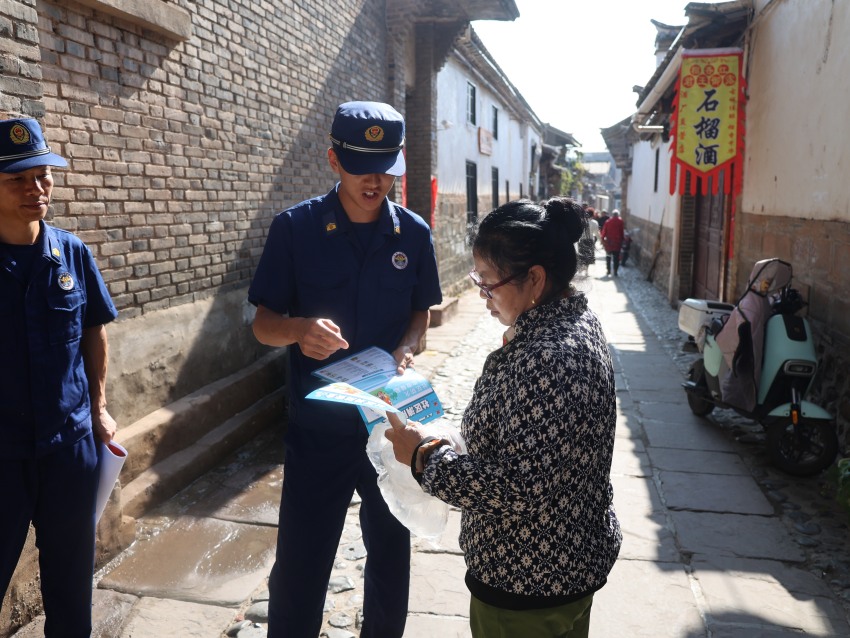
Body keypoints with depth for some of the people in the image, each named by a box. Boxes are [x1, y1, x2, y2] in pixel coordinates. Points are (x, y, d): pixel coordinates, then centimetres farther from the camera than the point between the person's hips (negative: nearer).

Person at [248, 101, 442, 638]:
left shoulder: (414, 233, -2)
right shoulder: (295, 228, -9)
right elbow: (264, 322, -5)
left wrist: (407, 348, -14)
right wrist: (300, 329, -27)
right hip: (318, 427, -2)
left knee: (392, 554, 19)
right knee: (300, 564, 6)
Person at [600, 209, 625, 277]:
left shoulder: (608, 222, -1)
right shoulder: (620, 222, -5)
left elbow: (604, 231, -1)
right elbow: (622, 232, -5)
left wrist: (603, 238, 9)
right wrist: (621, 240, 4)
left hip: (609, 241, 1)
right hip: (617, 241, -1)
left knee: (608, 256, 17)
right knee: (616, 257, 4)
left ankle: (608, 270, 17)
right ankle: (615, 272, 0)